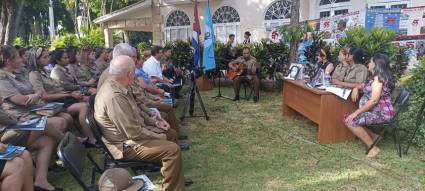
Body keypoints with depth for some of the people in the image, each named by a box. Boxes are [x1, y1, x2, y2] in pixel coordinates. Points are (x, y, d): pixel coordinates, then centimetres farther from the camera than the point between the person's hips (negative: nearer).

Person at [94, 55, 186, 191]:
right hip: (126, 145, -10)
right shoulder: (114, 97, -31)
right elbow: (134, 133, -28)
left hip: (131, 133, 10)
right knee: (173, 149, -19)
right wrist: (158, 137, -13)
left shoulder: (113, 86, 1)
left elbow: (134, 111, 14)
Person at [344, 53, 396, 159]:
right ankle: (374, 137, 9)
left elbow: (374, 101, -23)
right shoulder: (377, 78, 15)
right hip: (376, 111, 10)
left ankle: (373, 147, -11)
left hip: (381, 113, -10)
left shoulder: (378, 78, -17)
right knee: (348, 119, 6)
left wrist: (356, 112, -21)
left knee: (351, 121, -22)